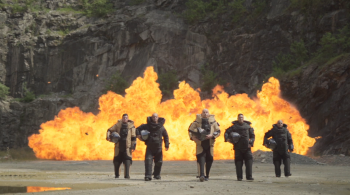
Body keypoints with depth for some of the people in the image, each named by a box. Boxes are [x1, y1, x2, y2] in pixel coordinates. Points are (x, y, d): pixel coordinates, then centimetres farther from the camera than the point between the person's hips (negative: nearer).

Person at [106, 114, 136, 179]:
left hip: (127, 147, -2)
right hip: (118, 147, 2)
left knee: (127, 161, -12)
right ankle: (116, 175, 24)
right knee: (117, 161, 8)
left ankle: (127, 175, -9)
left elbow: (133, 137, 2)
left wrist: (133, 146, -3)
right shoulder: (118, 125, 5)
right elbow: (110, 130, 12)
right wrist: (108, 136, -6)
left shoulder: (131, 126, 2)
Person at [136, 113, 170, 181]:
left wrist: (167, 145, 5)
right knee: (148, 161, -14)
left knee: (159, 162, 9)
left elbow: (166, 136, 13)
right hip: (150, 147, -2)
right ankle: (148, 176, -16)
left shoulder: (161, 127, 4)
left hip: (158, 148, 2)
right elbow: (138, 129, 9)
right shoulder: (147, 126, 0)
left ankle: (157, 175, 28)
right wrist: (138, 135, -9)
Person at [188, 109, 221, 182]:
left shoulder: (213, 121, 6)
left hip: (209, 143, 2)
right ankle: (201, 175, -22)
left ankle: (207, 175, 18)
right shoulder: (197, 121, 4)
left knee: (209, 159, 5)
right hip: (200, 143, -2)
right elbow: (190, 130, 9)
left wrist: (212, 136, -11)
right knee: (200, 158, -15)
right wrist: (192, 137, -9)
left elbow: (218, 131, 6)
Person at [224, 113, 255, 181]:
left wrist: (251, 143, -3)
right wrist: (227, 138, -12)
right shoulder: (234, 126, 8)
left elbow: (252, 135, 11)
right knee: (238, 162, 0)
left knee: (249, 160, -6)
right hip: (238, 147, -1)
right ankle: (239, 177, 4)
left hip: (246, 147, 1)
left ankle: (249, 176, -3)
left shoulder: (248, 126, 11)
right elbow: (227, 132, 8)